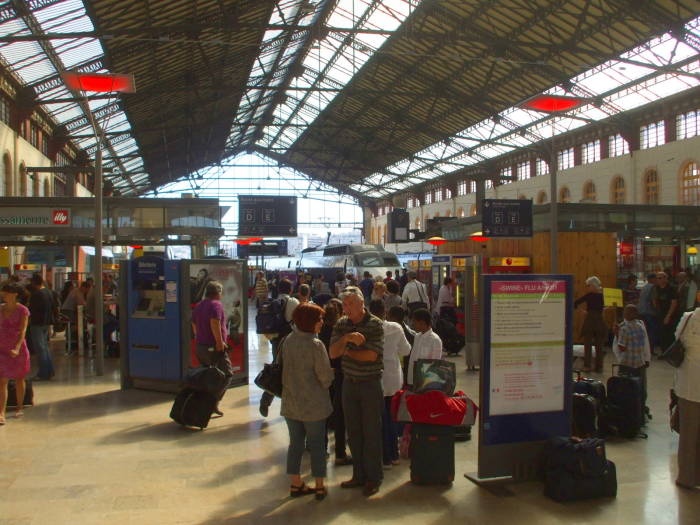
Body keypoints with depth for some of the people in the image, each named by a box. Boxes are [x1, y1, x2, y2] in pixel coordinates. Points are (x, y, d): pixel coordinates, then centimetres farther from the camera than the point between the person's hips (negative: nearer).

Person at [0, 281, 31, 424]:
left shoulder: (22, 310, -8)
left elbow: (22, 331, -16)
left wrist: (17, 348, -30)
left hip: (18, 349, -3)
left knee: (19, 379, 11)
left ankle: (20, 407, 27)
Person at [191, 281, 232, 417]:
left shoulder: (198, 306, 16)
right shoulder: (216, 304, -10)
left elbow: (194, 326, 18)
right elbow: (215, 324, -23)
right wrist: (220, 342, -20)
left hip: (200, 346, 9)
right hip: (214, 347, -8)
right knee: (226, 374, -2)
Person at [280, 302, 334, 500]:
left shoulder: (287, 341, -3)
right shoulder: (316, 345, -20)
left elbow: (279, 365, 7)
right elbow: (325, 377, -17)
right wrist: (323, 386, 5)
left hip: (290, 402, 5)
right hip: (313, 404, -5)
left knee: (295, 443, 16)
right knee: (317, 445, 8)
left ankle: (295, 484, 24)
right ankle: (320, 487, 17)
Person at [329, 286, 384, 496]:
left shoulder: (375, 324, -12)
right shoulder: (341, 324, 3)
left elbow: (371, 355, -20)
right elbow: (333, 353, -5)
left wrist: (346, 352, -8)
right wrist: (346, 339, -22)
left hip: (370, 383, -5)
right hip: (349, 383, 5)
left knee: (371, 432, 2)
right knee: (353, 431, 12)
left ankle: (373, 478, 15)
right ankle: (359, 475, 25)